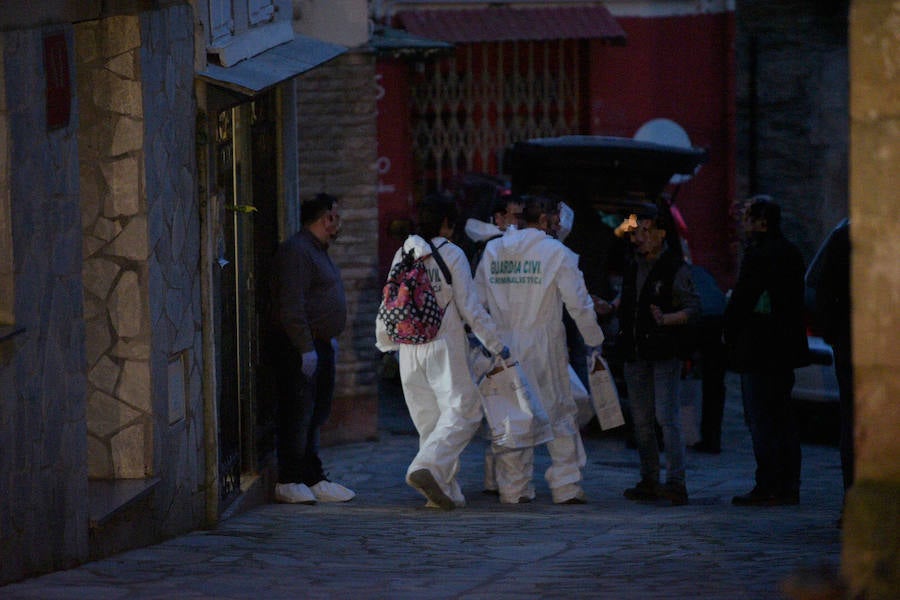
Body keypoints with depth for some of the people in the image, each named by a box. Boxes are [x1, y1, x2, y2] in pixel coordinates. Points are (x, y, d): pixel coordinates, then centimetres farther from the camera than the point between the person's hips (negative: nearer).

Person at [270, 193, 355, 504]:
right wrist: (305, 348, -23)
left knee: (315, 416, 12)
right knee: (298, 415, -8)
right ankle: (290, 482, -5)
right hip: (301, 348, -11)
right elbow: (291, 306, -21)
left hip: (320, 346, 11)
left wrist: (330, 338, 23)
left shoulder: (317, 251, 20)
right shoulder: (297, 251, -14)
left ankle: (314, 480, 16)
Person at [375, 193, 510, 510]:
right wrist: (495, 344, 1)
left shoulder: (403, 254, 8)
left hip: (410, 350, 6)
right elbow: (469, 306, -7)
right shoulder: (451, 254, -7)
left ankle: (445, 490, 10)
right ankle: (427, 468, -25)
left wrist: (387, 342, 28)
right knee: (462, 412, -4)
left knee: (429, 418, 12)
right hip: (445, 346, -6)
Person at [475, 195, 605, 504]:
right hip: (544, 346, -4)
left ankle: (513, 487, 10)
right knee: (559, 413, 4)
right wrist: (594, 339, 8)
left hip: (503, 343, 4)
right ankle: (566, 485, 2)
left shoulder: (493, 250, 7)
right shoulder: (557, 252, -6)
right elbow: (578, 303, -5)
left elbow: (477, 298, 11)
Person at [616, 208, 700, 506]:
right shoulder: (633, 266, 14)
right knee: (641, 420, 9)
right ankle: (649, 481, 15)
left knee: (667, 417, -14)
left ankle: (675, 482, -17)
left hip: (665, 353, -7)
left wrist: (666, 320, -27)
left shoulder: (676, 268, -8)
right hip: (635, 353, 7)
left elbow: (693, 308, -12)